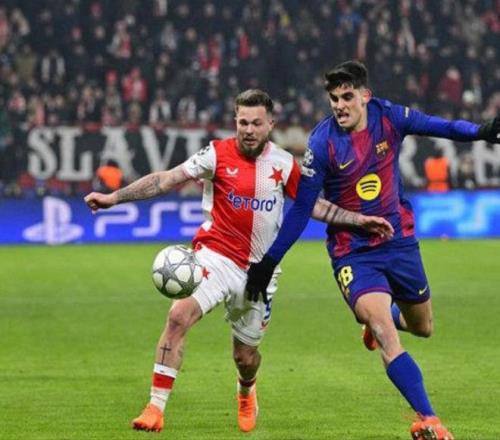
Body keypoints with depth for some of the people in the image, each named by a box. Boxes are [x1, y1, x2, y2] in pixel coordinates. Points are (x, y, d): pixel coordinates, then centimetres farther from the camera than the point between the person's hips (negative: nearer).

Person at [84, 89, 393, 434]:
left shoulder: (284, 164, 1)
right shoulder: (218, 154, -7)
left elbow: (314, 206, 13)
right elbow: (166, 180, -10)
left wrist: (359, 221, 6)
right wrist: (114, 197, -17)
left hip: (260, 271, 3)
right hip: (216, 258, -3)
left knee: (245, 355, 12)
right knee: (179, 316, -28)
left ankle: (246, 392, 51)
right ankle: (156, 409, -24)